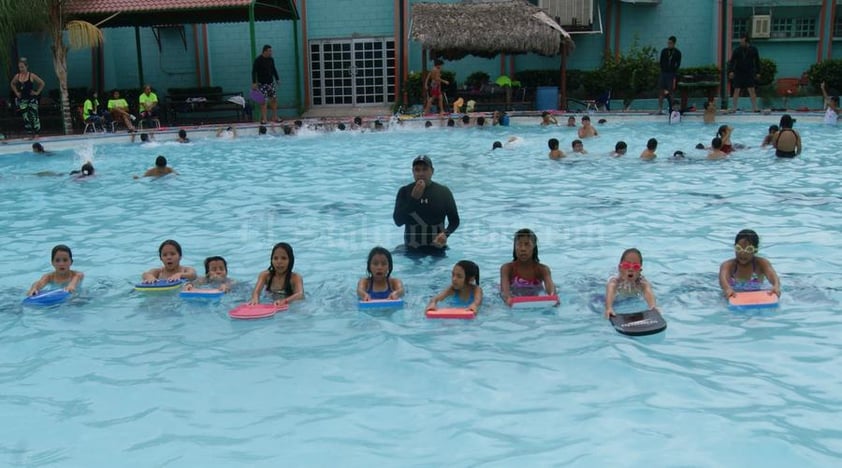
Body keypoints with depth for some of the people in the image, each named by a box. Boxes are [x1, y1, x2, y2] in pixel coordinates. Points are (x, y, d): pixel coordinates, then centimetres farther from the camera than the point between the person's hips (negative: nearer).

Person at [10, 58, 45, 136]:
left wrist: (37, 92, -5)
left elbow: (42, 83, -2)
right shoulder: (17, 76, 4)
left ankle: (36, 134, 1)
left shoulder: (31, 76, -7)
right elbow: (12, 84, 23)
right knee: (25, 117, 3)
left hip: (32, 99, -4)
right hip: (22, 100, 4)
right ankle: (30, 134, 9)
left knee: (34, 116, -3)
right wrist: (16, 92, 12)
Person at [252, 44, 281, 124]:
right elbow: (254, 72, -12)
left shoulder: (271, 59, 8)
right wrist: (254, 83, -18)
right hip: (262, 84, -6)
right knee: (264, 101, -7)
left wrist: (277, 79, 17)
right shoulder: (258, 60, -10)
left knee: (274, 99, 5)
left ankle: (274, 117, 15)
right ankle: (263, 119, 0)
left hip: (271, 82, 6)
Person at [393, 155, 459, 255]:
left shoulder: (443, 192, -4)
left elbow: (454, 220, 1)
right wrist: (413, 198, -22)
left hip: (437, 249, 0)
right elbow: (398, 221, -14)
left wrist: (445, 234, -19)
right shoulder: (404, 192, -4)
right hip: (411, 250, 0)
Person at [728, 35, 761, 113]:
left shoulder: (753, 49, 0)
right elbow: (732, 61, -1)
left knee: (752, 90, -4)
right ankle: (734, 108, 8)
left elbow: (757, 61, 8)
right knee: (736, 91, -1)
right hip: (738, 73, 0)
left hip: (749, 73, 0)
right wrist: (731, 71, -14)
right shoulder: (737, 50, -2)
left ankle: (755, 108, 2)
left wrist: (758, 72, 6)